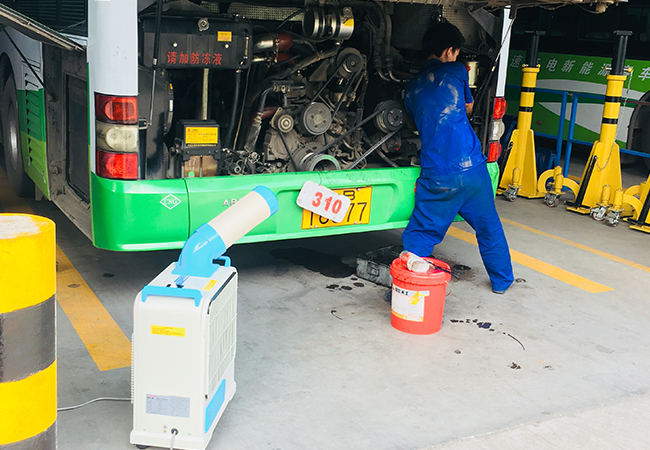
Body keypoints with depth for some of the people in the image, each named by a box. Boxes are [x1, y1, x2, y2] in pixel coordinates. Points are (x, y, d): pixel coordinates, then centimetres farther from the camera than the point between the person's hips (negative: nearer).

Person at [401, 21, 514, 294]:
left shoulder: (412, 89, 11)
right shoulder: (456, 71, 3)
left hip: (436, 176, 1)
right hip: (472, 168, -1)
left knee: (420, 234, 8)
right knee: (489, 227, 18)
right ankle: (502, 280, 33)